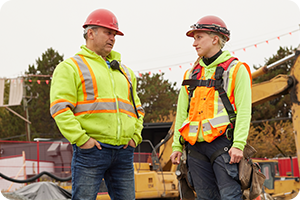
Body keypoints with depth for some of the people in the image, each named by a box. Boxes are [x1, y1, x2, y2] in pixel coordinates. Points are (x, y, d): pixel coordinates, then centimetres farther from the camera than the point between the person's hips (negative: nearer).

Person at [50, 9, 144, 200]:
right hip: (91, 149, -6)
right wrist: (81, 139, -17)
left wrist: (135, 136, 9)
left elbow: (137, 109, 26)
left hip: (124, 151, 6)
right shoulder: (71, 67, 2)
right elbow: (60, 108, -9)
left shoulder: (125, 71, 23)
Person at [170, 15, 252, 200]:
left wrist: (238, 145, -15)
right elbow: (182, 113, 20)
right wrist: (176, 146, 12)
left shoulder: (236, 69, 3)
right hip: (196, 146, 5)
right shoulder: (191, 74, 19)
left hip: (223, 144, -5)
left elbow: (244, 110, -5)